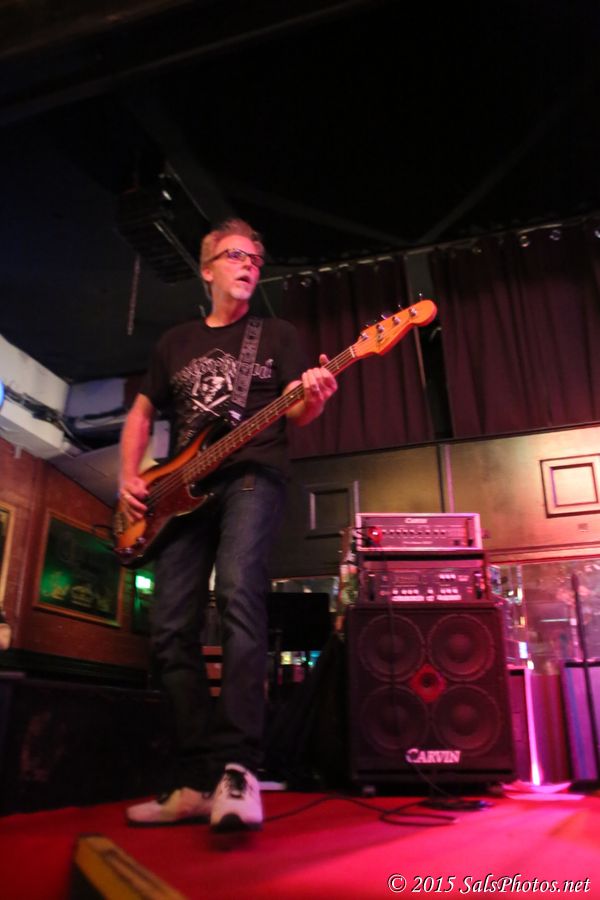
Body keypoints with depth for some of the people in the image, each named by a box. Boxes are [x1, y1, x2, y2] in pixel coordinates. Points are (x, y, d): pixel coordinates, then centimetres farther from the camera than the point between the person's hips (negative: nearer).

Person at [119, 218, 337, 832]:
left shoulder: (276, 335, 14)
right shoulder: (175, 343, 22)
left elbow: (296, 414, 4)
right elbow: (141, 413, 23)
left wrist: (313, 400, -21)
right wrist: (129, 478, 7)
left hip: (252, 476, -4)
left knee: (239, 597, -28)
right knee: (172, 627, -4)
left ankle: (238, 771, -29)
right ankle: (196, 780, 4)